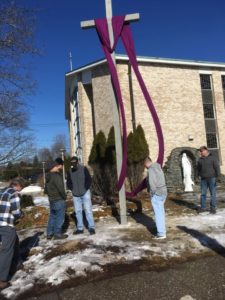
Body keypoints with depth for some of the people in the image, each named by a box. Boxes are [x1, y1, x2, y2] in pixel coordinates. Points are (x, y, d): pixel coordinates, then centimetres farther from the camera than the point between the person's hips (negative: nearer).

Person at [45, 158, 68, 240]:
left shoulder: (48, 176, 6)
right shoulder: (57, 176, -23)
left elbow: (46, 189, 14)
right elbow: (61, 189, -22)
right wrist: (65, 197, -6)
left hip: (51, 200, 9)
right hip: (59, 200, -9)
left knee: (52, 216, 17)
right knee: (59, 217, 4)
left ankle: (49, 234, 24)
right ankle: (57, 234, 13)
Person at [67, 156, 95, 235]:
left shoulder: (84, 169, -7)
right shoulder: (70, 171, 1)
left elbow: (89, 180, -5)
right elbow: (68, 182, 10)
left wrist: (85, 188, -10)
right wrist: (72, 189, -3)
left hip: (85, 193, -3)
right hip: (75, 195, 3)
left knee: (88, 210, -3)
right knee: (78, 211, 8)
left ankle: (91, 227, 4)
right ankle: (80, 228, 19)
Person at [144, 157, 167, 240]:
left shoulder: (151, 170, -14)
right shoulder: (158, 167, 13)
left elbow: (152, 183, -22)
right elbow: (161, 181, 11)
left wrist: (152, 193, -9)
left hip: (157, 194, -9)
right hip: (163, 192, 9)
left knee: (158, 214, -1)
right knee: (161, 213, 18)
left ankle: (161, 234, 5)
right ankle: (162, 230, 29)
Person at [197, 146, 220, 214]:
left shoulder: (213, 158, -3)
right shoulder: (200, 160, 10)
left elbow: (217, 167, -6)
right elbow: (198, 168, 21)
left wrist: (217, 176, -11)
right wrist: (199, 175, 11)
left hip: (212, 178, -4)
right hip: (203, 179, 4)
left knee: (213, 193, 1)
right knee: (203, 194, 5)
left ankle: (213, 208, 9)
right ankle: (203, 207, 12)